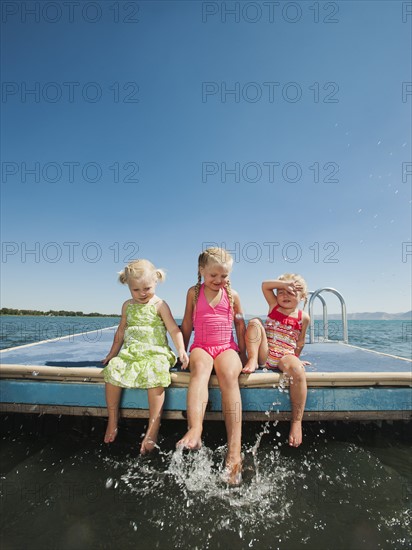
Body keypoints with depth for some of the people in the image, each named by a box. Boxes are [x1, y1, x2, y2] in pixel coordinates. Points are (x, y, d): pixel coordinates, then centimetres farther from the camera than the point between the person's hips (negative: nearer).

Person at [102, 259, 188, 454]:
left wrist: (181, 350, -18)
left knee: (155, 375, -33)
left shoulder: (159, 305, 0)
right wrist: (112, 353, 25)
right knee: (112, 370, -21)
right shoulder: (128, 306, 15)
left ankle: (153, 429, -24)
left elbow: (173, 329, -4)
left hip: (155, 352, -4)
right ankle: (112, 421, -3)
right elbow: (121, 331, 24)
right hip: (130, 352, 4)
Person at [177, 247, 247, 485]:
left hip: (227, 347, 0)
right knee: (200, 368, -36)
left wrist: (243, 354, 14)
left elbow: (240, 325, 15)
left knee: (229, 376, -32)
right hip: (201, 347, 0)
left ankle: (234, 450, -37)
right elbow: (187, 325, 13)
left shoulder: (232, 295, 9)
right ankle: (195, 431, -52)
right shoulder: (194, 292, 8)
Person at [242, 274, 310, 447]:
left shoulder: (303, 317, 6)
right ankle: (252, 360, -21)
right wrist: (284, 283, -7)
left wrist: (295, 358, 21)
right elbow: (265, 285, -2)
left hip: (284, 357, -1)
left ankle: (297, 421, -25)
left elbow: (300, 341, 17)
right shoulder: (274, 306, 9)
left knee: (297, 369, -36)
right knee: (254, 322, -16)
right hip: (265, 356, 2)